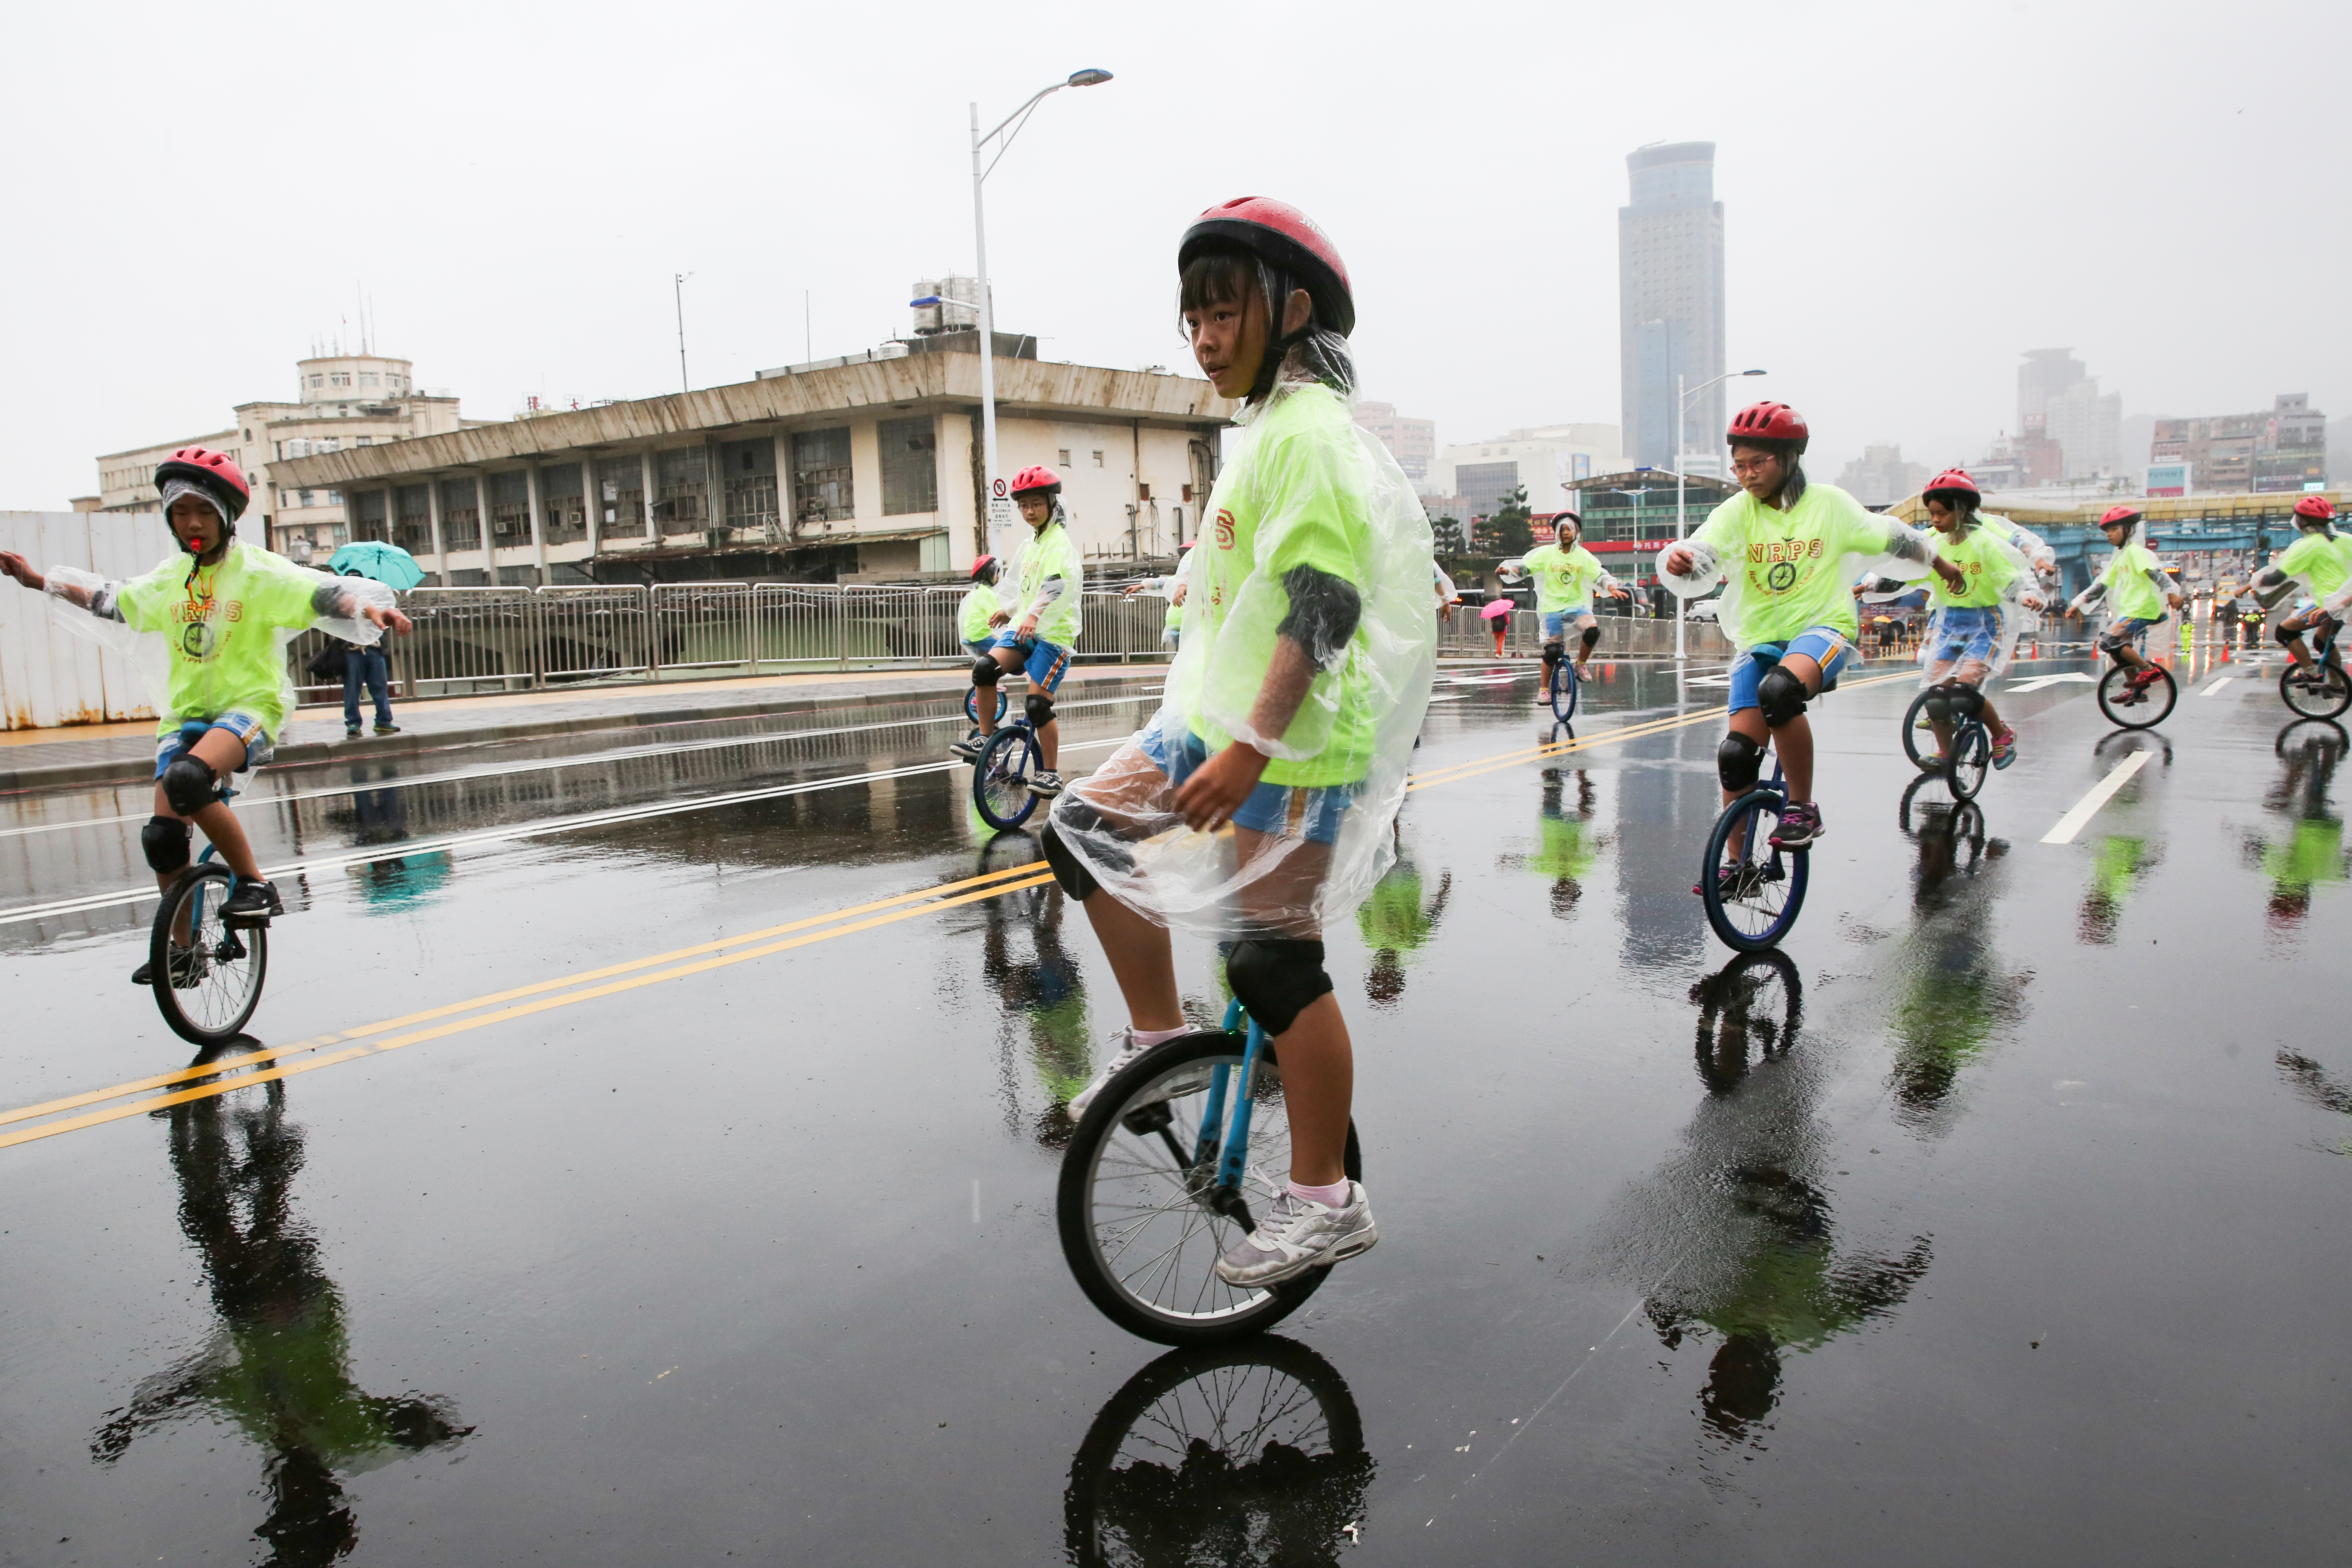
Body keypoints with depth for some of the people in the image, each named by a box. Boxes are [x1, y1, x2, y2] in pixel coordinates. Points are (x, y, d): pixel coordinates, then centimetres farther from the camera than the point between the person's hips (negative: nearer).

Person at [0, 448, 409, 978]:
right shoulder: (168, 578, 10)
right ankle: (182, 949, 16)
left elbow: (322, 595, -20)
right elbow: (112, 602, 27)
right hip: (187, 712, 6)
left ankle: (255, 884, -20)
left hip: (250, 704, -6)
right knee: (162, 833, -1)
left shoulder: (258, 571, -7)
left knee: (187, 778, -36)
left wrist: (371, 606, -39)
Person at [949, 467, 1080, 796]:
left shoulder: (1059, 542, -10)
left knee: (1037, 706, -11)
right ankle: (985, 738, -6)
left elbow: (1060, 583, -30)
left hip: (1054, 633, -7)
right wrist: (1009, 611, 38)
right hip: (1023, 628, 7)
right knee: (985, 667, -18)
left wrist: (1036, 615, -43)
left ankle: (1050, 774, 4)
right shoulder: (1031, 543, 18)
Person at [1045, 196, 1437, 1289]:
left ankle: (1325, 1200, 10)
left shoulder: (1307, 432, -14)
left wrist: (1251, 749, -29)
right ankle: (1160, 1036, 23)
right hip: (1221, 719, 10)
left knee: (1274, 967, -4)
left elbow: (1322, 607, -24)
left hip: (1290, 746, -10)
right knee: (1082, 830, 11)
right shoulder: (1268, 428, 17)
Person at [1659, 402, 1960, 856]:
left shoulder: (1829, 504, -1)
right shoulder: (1737, 512, -1)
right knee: (1737, 754, -8)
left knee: (1780, 690, -36)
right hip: (1760, 639, 3)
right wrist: (1678, 560, -43)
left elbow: (1893, 538, 13)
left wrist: (1943, 567, 27)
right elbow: (1703, 554, -19)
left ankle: (1803, 809, -18)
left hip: (1823, 628, -3)